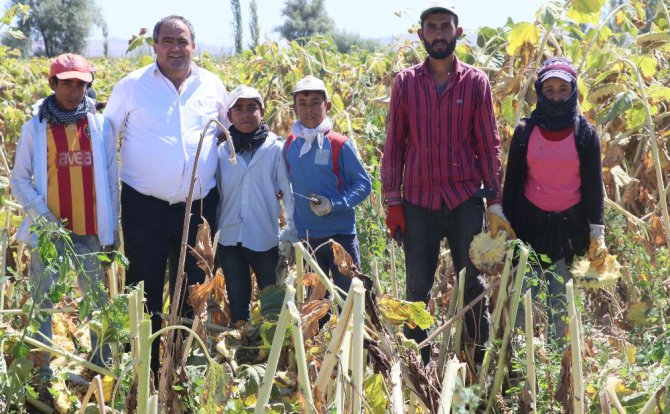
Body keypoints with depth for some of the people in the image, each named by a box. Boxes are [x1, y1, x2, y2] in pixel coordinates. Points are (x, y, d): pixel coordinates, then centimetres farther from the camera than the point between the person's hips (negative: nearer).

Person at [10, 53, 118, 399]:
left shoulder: (100, 126, 4)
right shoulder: (35, 127, 0)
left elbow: (111, 180, 8)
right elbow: (19, 179, 2)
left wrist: (112, 228, 5)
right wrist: (39, 212, -13)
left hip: (91, 231, 2)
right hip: (50, 229, -1)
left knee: (99, 299, 8)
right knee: (42, 299, 3)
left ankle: (102, 368, 20)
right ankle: (42, 371, 12)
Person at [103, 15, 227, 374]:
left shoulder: (212, 86, 4)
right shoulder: (132, 86, -2)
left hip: (199, 207, 2)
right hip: (145, 207, -2)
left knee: (191, 291, 12)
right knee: (144, 291, 4)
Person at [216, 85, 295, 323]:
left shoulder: (275, 149, -5)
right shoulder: (222, 152, 3)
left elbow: (288, 192, -6)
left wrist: (293, 231, -10)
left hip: (265, 239, -3)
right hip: (229, 239, 3)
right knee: (237, 301, 13)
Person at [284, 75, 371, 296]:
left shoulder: (339, 145, -10)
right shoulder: (291, 144, 2)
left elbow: (363, 184, -9)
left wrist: (334, 204, -21)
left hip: (341, 235, -4)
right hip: (307, 237, 4)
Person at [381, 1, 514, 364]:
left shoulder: (475, 82, 3)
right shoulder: (405, 82, 4)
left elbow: (489, 145, 3)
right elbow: (394, 145, 4)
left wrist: (495, 202, -1)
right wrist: (393, 201, -1)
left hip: (466, 200, 0)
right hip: (418, 202, 0)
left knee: (472, 285, 8)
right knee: (417, 290, 4)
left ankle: (481, 363, 19)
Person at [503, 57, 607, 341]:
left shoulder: (585, 134, 1)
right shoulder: (525, 131, 2)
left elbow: (594, 186, 3)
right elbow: (511, 182, 6)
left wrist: (597, 233, -2)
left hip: (569, 226, 0)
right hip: (530, 224, 0)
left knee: (563, 303, 2)